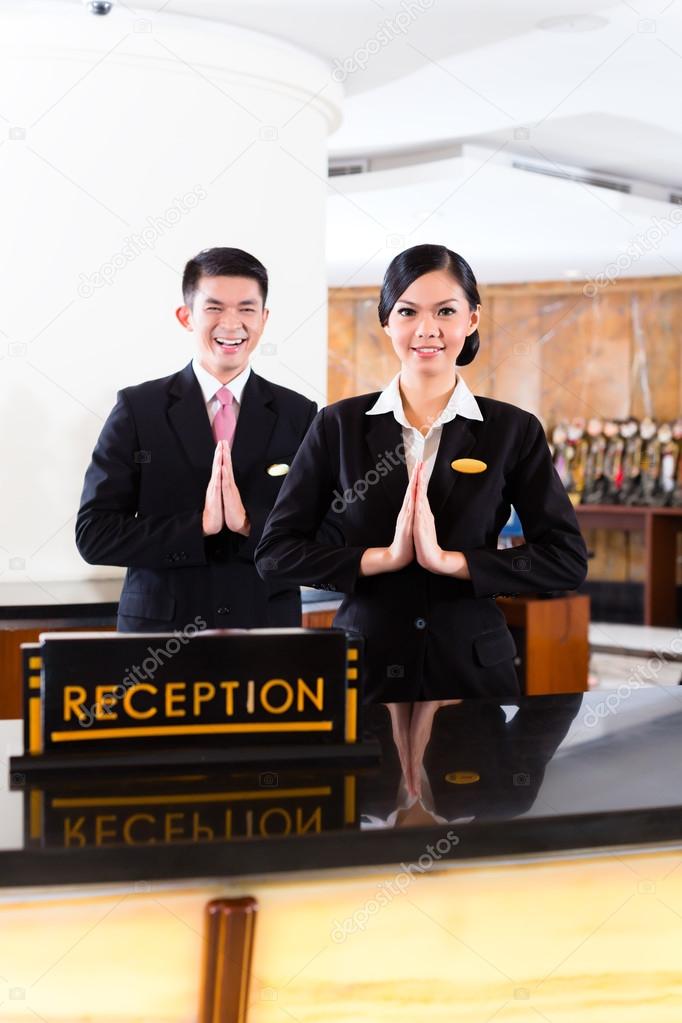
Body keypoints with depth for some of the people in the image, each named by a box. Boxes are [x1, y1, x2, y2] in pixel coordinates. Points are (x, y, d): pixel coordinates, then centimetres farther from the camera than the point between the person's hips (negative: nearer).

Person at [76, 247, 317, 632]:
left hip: (269, 629, 1)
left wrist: (250, 523, -19)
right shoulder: (138, 409, -1)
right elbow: (93, 534, -7)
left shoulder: (299, 415, 1)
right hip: (159, 627, -1)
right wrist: (198, 525, -18)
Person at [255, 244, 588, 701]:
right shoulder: (339, 424, -1)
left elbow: (569, 559, -6)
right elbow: (274, 552, -3)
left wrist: (449, 560, -17)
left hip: (473, 668, 0)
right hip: (363, 665, 0)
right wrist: (385, 557, -16)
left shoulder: (514, 430, -1)